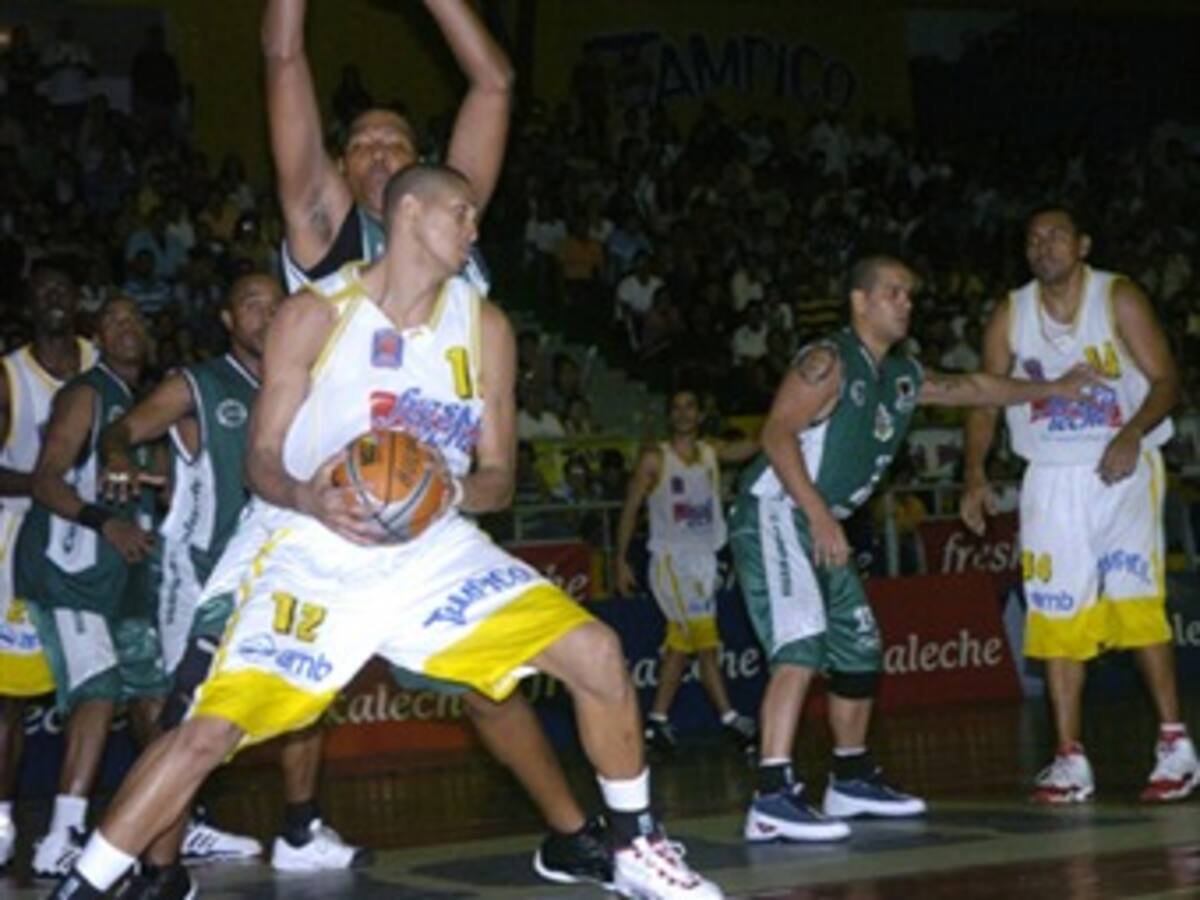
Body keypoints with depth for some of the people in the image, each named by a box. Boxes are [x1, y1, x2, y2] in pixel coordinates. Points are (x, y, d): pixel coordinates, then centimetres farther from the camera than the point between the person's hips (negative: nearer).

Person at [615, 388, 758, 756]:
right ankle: (730, 719, -10)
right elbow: (630, 508, -3)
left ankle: (658, 721, 16)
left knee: (681, 642, 9)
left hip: (705, 559, 6)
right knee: (705, 639, -11)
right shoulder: (655, 458, -4)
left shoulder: (712, 452, 9)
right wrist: (621, 560, -7)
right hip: (671, 558, -6)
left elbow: (748, 449, -8)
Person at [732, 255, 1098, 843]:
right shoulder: (829, 362, -13)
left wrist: (1052, 390, 34)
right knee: (802, 646, -24)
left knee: (859, 651, 16)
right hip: (774, 512, -10)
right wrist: (819, 514, -30)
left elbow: (970, 389, 30)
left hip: (821, 526, 10)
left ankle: (851, 780, 32)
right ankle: (773, 800, -32)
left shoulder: (901, 376, 15)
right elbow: (777, 434, -22)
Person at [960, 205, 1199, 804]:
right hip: (1052, 479, 3)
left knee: (1137, 601, -14)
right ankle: (1070, 760, 5)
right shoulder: (1010, 315, 5)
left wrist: (1132, 435, -24)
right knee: (1055, 614, -1)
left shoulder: (1119, 298, -5)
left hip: (1123, 469, -3)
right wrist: (975, 475, -4)